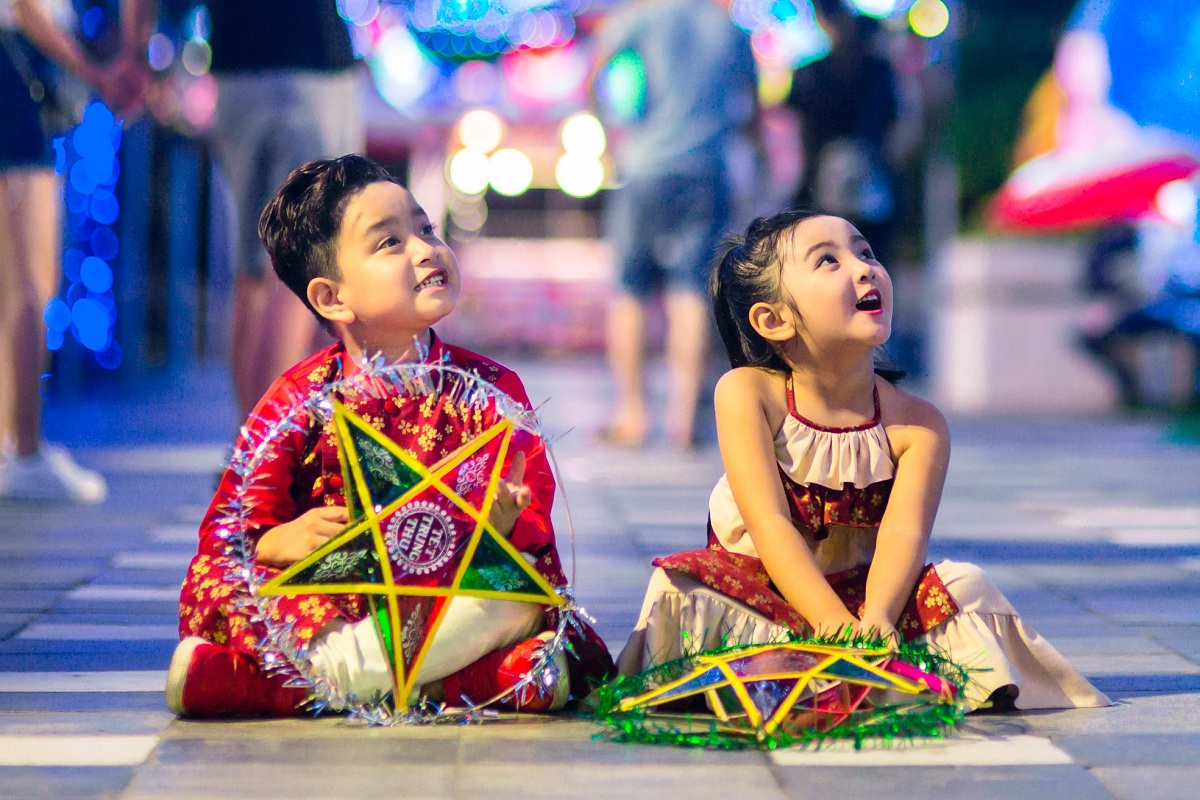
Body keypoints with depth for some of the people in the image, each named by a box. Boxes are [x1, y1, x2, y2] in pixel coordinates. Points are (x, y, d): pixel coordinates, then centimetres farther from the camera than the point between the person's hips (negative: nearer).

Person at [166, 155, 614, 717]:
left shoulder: (491, 387, 4)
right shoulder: (298, 396, 2)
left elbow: (537, 531, -2)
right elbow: (226, 528, -1)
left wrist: (506, 524, -27)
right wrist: (284, 540, -23)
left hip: (450, 601, 1)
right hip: (329, 601, -1)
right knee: (209, 587, -26)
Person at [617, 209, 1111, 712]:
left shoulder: (918, 425, -7)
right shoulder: (746, 393, -12)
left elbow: (903, 534, -20)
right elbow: (770, 523, -21)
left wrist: (876, 621, -43)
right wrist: (836, 625, -35)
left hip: (863, 592, 2)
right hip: (758, 592, -1)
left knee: (965, 585, -20)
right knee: (678, 589, -29)